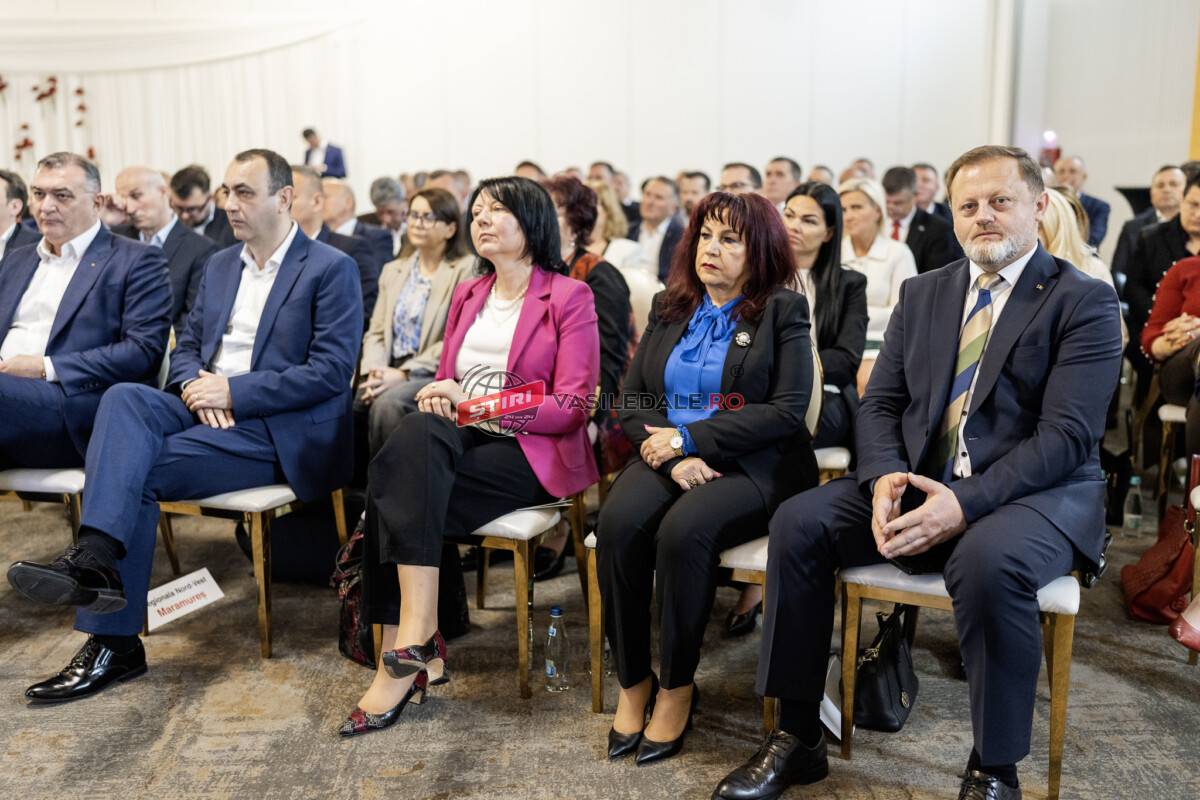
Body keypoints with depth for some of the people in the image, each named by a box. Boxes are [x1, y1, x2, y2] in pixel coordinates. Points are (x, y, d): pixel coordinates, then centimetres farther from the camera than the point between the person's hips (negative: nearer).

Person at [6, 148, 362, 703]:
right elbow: (185, 347, 19)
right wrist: (195, 384, -6)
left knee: (137, 470, -24)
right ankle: (95, 559, -35)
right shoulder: (220, 265, 20)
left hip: (279, 430, -6)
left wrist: (233, 391, -17)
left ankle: (114, 641, -22)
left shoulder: (331, 270, -4)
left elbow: (332, 372, -13)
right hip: (209, 409, 6)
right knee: (124, 397, -25)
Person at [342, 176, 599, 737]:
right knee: (418, 432, -31)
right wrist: (438, 398, -5)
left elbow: (571, 407, -7)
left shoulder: (571, 297, 2)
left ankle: (401, 655, -22)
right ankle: (417, 640, -34)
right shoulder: (467, 296, 22)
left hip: (532, 454, -5)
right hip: (461, 440, 5)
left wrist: (475, 403, -15)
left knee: (395, 485, -27)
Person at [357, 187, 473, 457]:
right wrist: (375, 371, -5)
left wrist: (404, 373, -15)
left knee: (389, 402, -34)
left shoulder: (465, 269, 0)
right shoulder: (393, 270, 22)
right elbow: (376, 332, 16)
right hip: (391, 373, 5)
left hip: (434, 374, -5)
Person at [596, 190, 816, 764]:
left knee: (684, 530, -33)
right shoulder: (667, 309, 15)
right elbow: (631, 404, 8)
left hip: (751, 466, -3)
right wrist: (673, 456, -12)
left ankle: (677, 687, -12)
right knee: (617, 524, -27)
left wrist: (688, 437, -13)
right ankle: (632, 682, -11)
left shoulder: (783, 312, 3)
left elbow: (787, 411, -9)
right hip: (668, 457, 4)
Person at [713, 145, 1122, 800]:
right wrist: (885, 476, -13)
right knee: (798, 521, -15)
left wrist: (965, 503, -26)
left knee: (989, 559, -37)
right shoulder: (923, 293, 13)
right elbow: (879, 403, 9)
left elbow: (1068, 435, -14)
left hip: (1036, 493, -4)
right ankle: (797, 738, -4)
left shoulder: (1085, 302, -3)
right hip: (918, 483, 5)